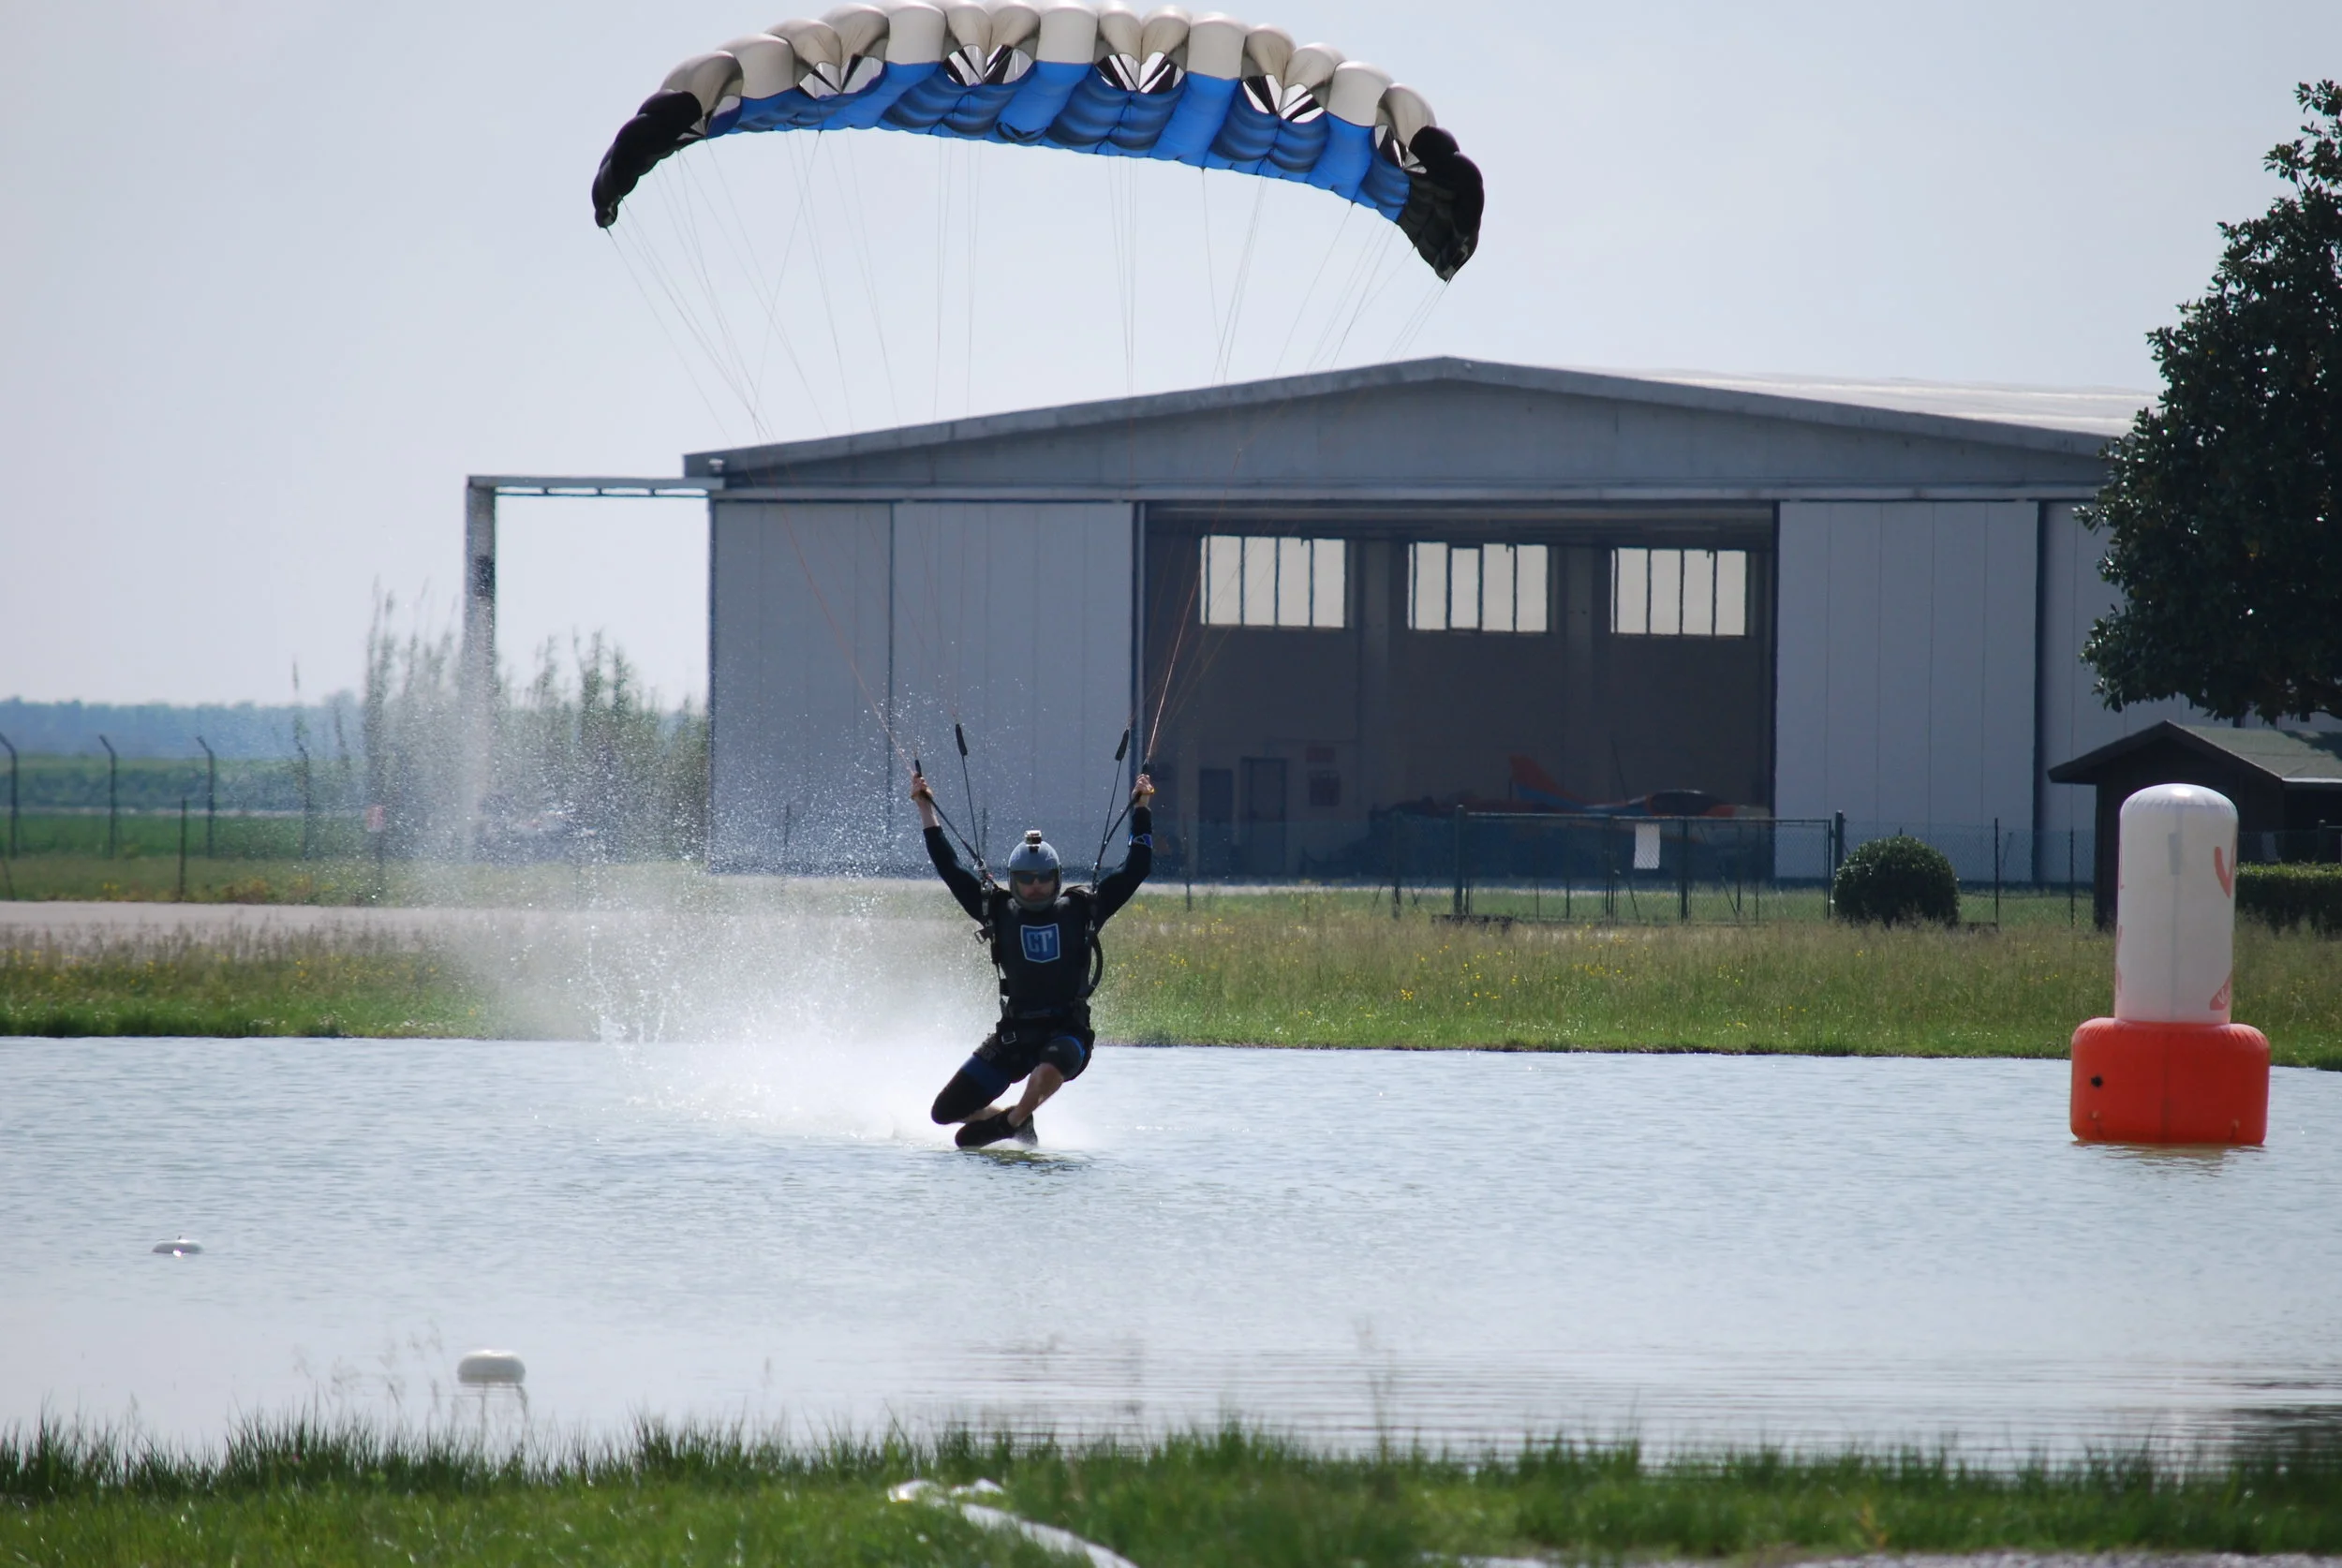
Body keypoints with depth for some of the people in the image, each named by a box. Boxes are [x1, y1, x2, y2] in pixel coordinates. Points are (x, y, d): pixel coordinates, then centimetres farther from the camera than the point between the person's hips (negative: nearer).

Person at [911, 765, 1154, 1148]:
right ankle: (1019, 1125, 26)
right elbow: (948, 867, 6)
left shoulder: (1081, 911, 1)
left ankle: (1010, 1122, -8)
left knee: (1050, 1069, -40)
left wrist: (1140, 808, -1)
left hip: (1067, 1030, -3)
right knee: (946, 1111, -2)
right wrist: (926, 810, 5)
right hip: (1014, 1032, 3)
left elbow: (1136, 868, 2)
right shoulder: (998, 911, 4)